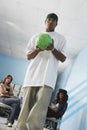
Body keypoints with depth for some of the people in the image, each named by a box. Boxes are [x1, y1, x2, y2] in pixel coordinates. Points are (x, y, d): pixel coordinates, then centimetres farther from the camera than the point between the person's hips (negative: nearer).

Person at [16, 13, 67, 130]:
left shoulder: (61, 39, 17)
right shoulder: (36, 37, 22)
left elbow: (63, 58, 10)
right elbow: (28, 56, 18)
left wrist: (53, 49, -9)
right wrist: (37, 50, -5)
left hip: (48, 77, -2)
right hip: (33, 75, 3)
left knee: (39, 111, -16)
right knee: (26, 107, -2)